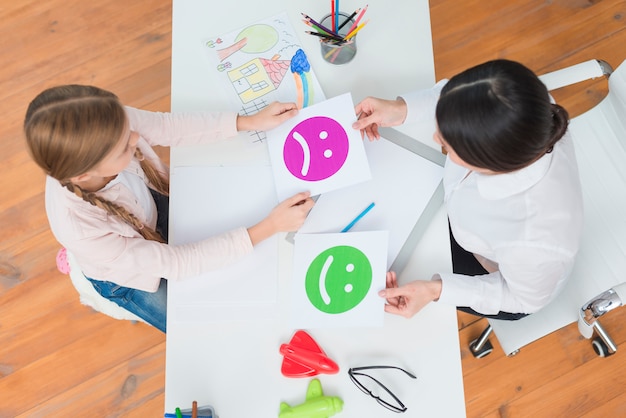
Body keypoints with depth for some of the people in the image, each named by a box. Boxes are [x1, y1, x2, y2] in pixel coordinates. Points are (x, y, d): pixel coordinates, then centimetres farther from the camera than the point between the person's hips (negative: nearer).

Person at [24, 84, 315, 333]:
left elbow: (170, 127, -16)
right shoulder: (79, 230, -44)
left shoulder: (100, 130, -35)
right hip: (127, 274, -4)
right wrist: (269, 227, -38)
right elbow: (176, 263, -34)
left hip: (154, 206, 4)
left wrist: (250, 121, -21)